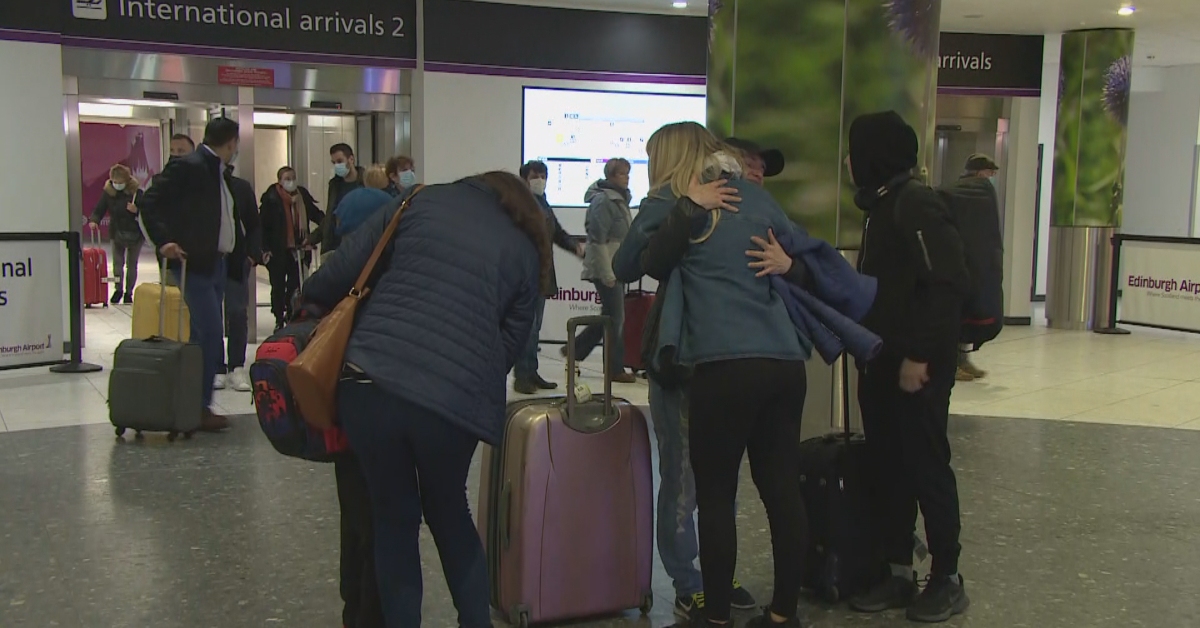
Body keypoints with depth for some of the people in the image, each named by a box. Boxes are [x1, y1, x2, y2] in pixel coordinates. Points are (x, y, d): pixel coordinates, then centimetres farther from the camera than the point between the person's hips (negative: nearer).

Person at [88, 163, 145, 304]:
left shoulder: (136, 192, -12)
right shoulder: (108, 192, -5)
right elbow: (99, 210, -6)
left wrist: (136, 211, -31)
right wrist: (94, 220, -25)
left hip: (135, 234, -2)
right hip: (117, 233, 2)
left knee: (132, 264, 7)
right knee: (117, 262, -4)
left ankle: (128, 292, 18)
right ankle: (118, 289, 11)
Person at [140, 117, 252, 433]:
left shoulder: (218, 171, 15)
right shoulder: (188, 166, -10)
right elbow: (150, 202, -14)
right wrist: (163, 240, -20)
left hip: (216, 262, 9)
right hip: (195, 262, -9)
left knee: (207, 335, 11)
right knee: (209, 333, -11)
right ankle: (200, 407, -3)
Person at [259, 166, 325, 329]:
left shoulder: (303, 195, 5)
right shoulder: (271, 198, -8)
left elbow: (314, 213, 19)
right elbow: (264, 224, -9)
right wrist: (265, 248, -14)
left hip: (297, 249, 3)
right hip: (277, 250, -3)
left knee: (295, 285, 2)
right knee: (278, 286, 6)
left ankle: (291, 318, 16)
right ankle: (279, 320, 16)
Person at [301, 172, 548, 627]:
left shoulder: (422, 202, 16)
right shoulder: (525, 252, 16)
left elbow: (342, 270, 10)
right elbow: (510, 345, 15)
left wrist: (308, 304, 27)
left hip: (370, 382, 0)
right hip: (453, 400, 0)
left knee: (392, 520, 18)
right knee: (449, 513, 24)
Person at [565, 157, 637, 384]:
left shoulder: (620, 199, 17)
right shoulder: (603, 200, -13)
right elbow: (598, 239, -18)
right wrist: (607, 273, -20)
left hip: (617, 269, 10)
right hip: (606, 269, -10)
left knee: (610, 315, 12)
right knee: (616, 317, -5)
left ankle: (575, 350, 23)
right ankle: (616, 369, 4)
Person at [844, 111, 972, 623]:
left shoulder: (916, 205, -15)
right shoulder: (882, 206, 14)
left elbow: (948, 285, -23)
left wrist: (920, 354, -23)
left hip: (918, 366, -9)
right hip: (883, 364, 9)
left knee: (926, 467, 1)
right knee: (885, 467, 12)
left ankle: (947, 579, 14)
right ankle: (898, 574, 22)